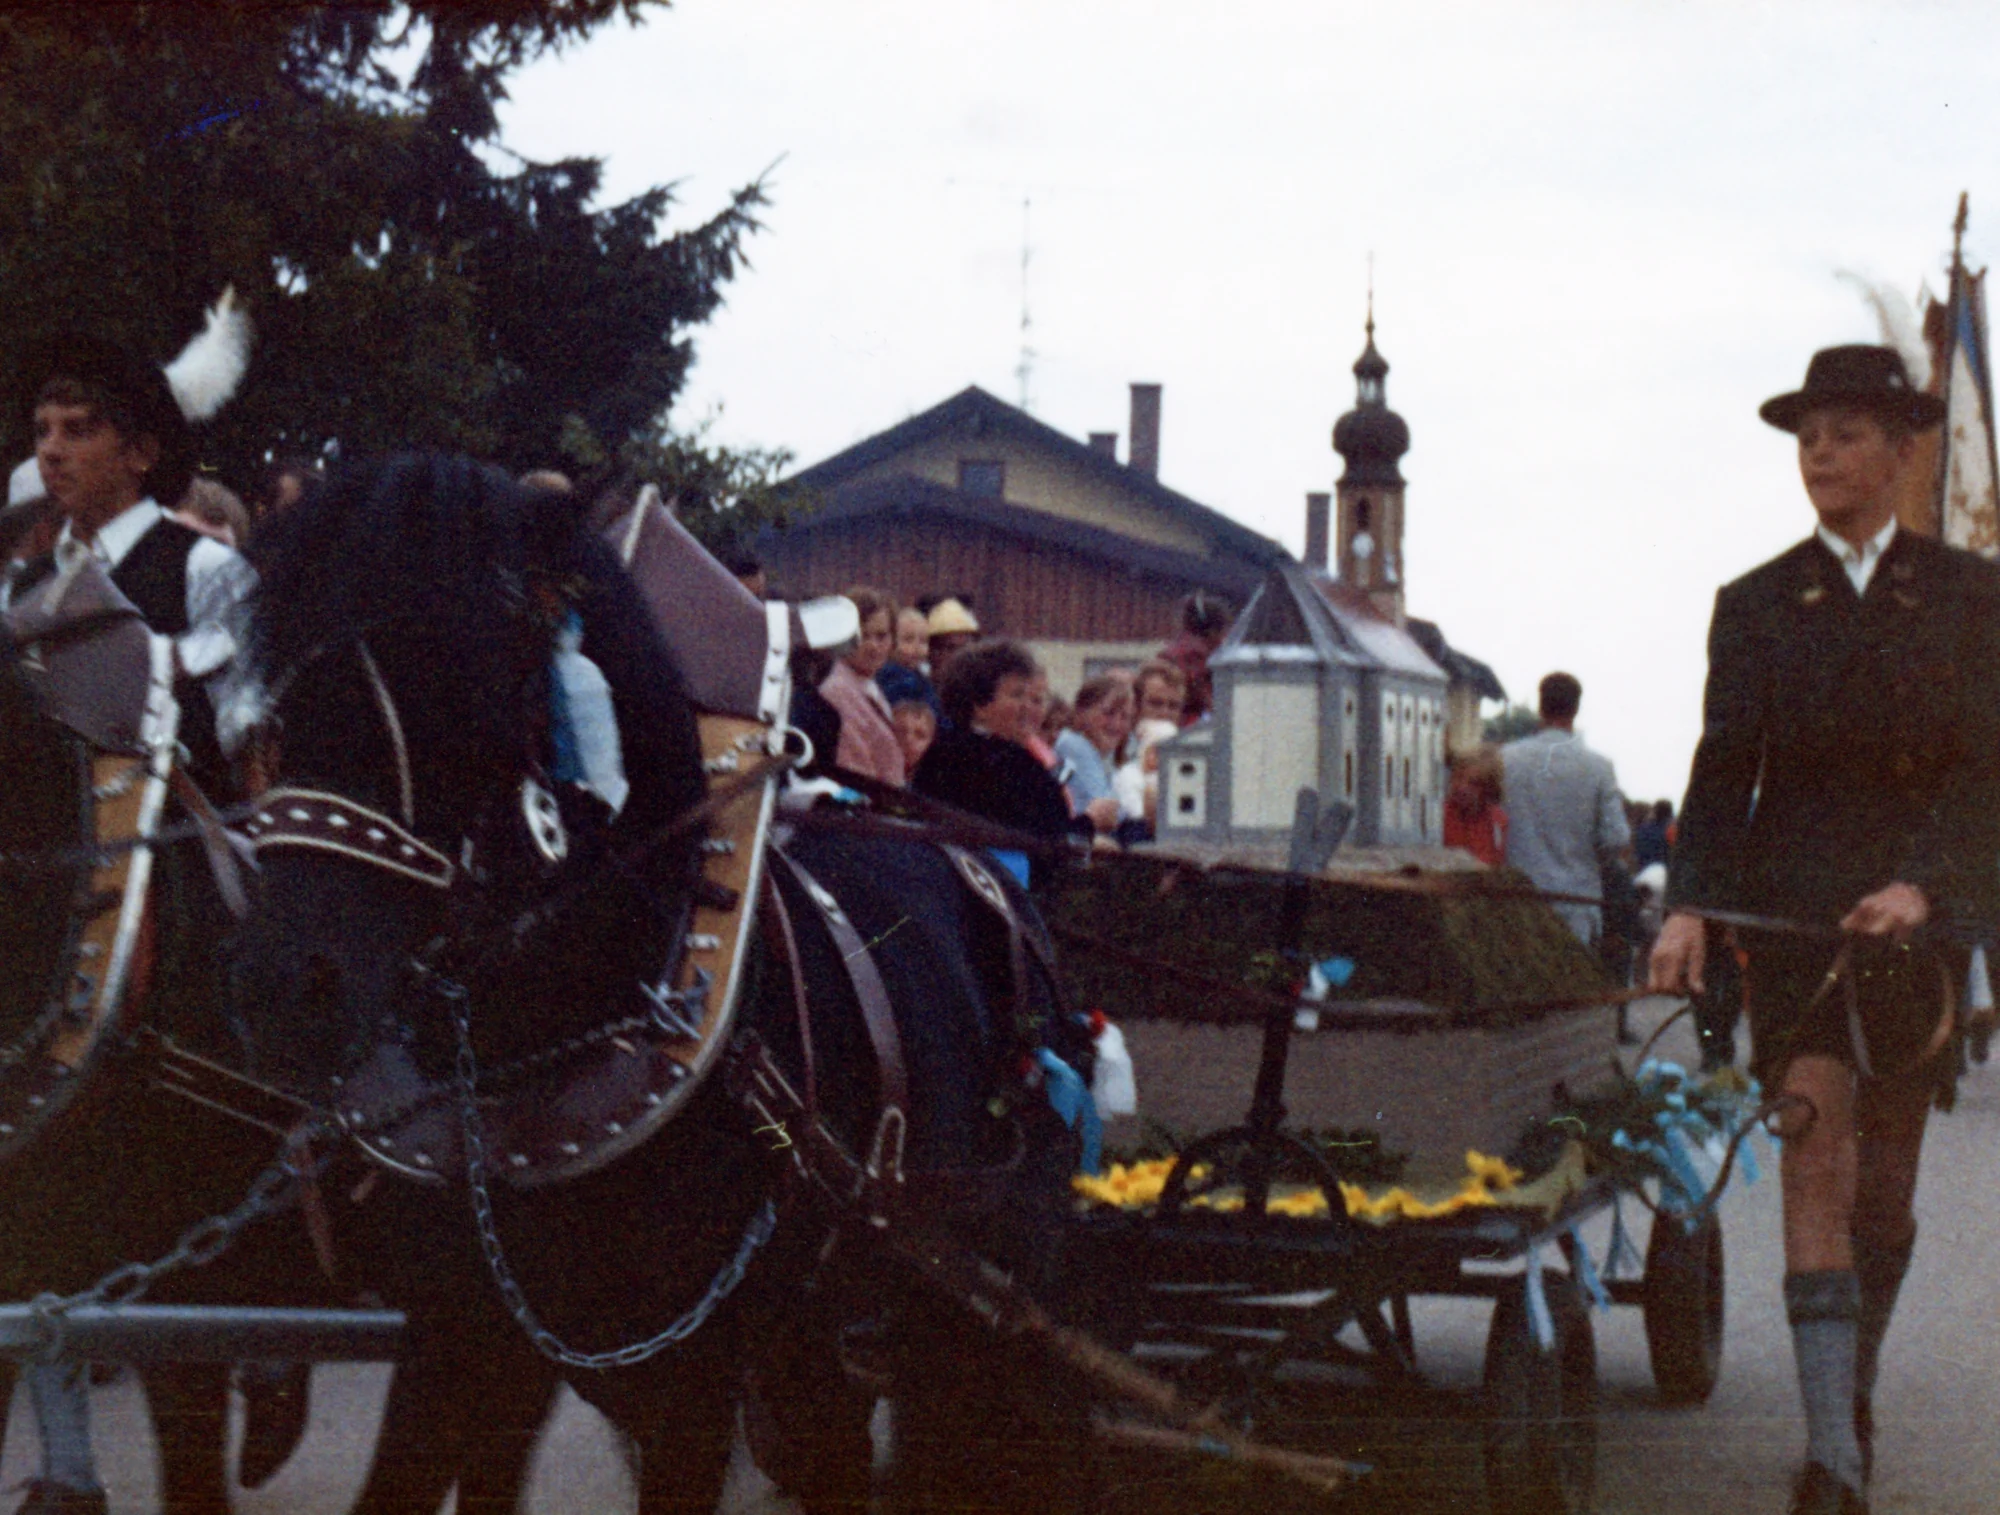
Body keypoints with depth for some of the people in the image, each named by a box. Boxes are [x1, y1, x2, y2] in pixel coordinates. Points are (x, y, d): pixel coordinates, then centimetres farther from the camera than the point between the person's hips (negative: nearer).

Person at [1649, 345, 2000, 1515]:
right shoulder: (1757, 606, 8)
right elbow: (1724, 769, 2)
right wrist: (1692, 906, -12)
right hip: (1792, 906, -1)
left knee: (1886, 1185, 9)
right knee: (1816, 1160, -12)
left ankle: (1855, 1392, 30)